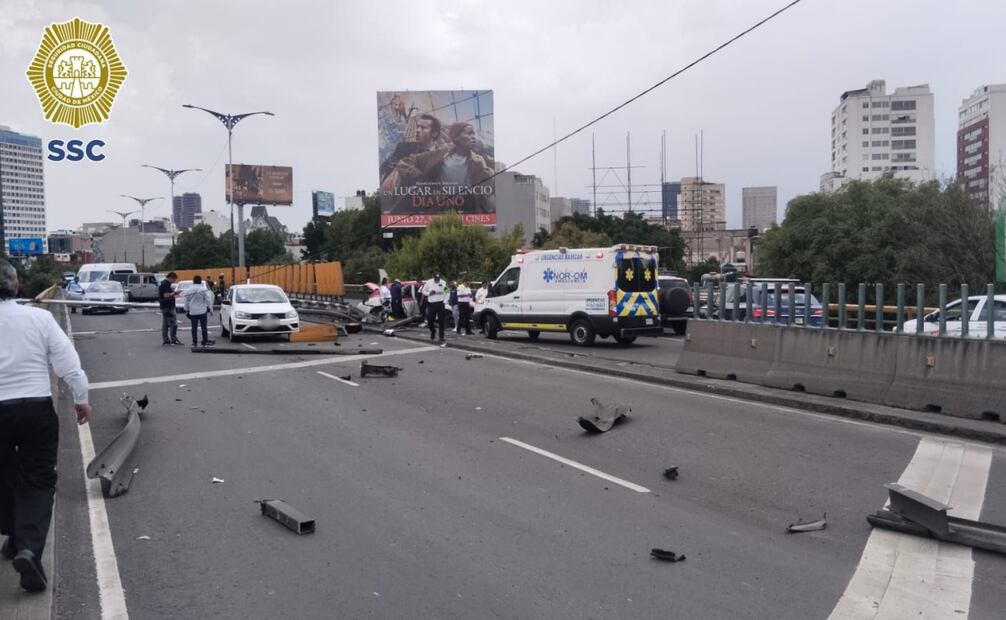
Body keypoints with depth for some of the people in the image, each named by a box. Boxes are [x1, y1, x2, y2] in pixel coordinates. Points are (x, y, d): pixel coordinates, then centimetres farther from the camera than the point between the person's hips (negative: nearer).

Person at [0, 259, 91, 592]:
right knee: (38, 482, 6)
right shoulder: (39, 317, -7)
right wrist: (81, 398, 4)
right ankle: (29, 549, -11)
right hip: (37, 409, -1)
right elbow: (67, 362, -8)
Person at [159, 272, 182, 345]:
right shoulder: (166, 284, -17)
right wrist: (174, 293, -12)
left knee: (165, 324, 12)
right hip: (168, 307, -11)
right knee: (173, 323, -7)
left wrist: (173, 293, 13)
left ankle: (165, 340, 16)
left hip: (164, 307, 11)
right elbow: (166, 295, -24)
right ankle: (174, 339, -5)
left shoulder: (164, 283, 16)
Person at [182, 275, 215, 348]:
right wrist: (210, 309, 1)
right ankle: (205, 342, 1)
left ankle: (195, 342, 8)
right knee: (204, 327, 1)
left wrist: (187, 310, 18)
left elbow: (186, 302, 9)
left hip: (193, 312, 2)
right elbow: (208, 300, -7)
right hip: (202, 311, -2)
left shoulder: (188, 290, 3)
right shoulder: (204, 289, -7)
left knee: (194, 327, 7)